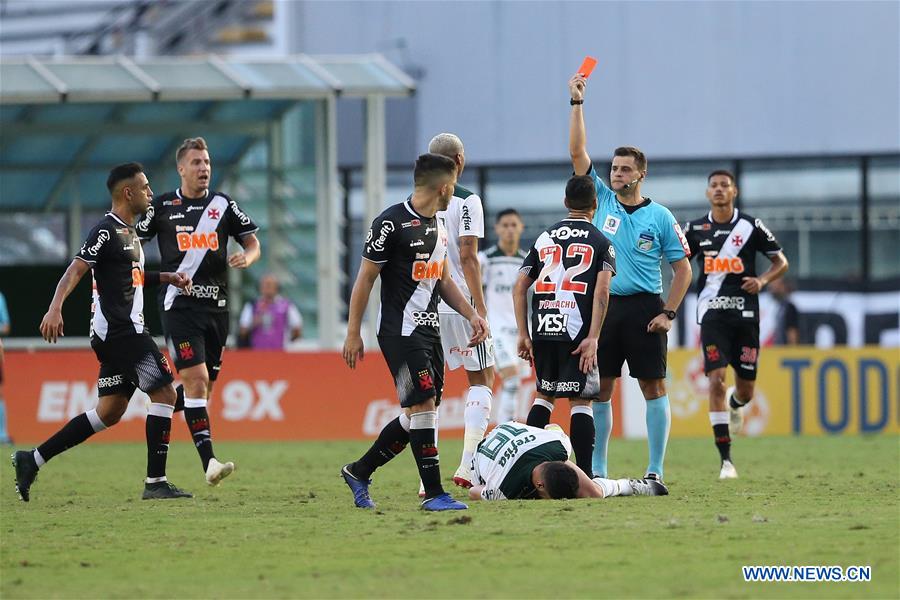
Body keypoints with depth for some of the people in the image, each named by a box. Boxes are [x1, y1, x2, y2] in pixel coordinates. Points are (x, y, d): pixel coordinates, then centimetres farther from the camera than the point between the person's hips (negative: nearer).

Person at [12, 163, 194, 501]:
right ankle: (155, 482, -8)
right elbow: (75, 270, -21)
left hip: (119, 333, 10)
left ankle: (32, 461, 11)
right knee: (164, 394, -9)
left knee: (110, 412, 10)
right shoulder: (106, 231, -11)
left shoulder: (128, 232, 19)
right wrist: (55, 308, -33)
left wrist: (166, 278, 23)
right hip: (119, 330, -10)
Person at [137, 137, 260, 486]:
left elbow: (252, 242, 12)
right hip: (179, 305, -4)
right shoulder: (162, 207, 2)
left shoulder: (223, 205, 9)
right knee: (196, 379, -17)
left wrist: (247, 257, -11)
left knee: (204, 385, 7)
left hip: (216, 306, 4)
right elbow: (133, 243, 11)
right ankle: (208, 463, -22)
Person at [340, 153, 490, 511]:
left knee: (422, 413, 9)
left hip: (429, 331, 9)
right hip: (400, 332, -9)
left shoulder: (438, 226, 14)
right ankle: (433, 494, -11)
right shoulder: (391, 224, -12)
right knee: (423, 406, -14)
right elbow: (365, 279, -9)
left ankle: (359, 472, 23)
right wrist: (353, 334, -10)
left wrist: (471, 314, 10)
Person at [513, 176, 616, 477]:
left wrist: (523, 334, 13)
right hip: (576, 333, -4)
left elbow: (519, 288, 11)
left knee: (544, 395, 19)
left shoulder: (544, 238, 15)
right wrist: (592, 338, -13)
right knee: (580, 399, 0)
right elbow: (601, 292, -9)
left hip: (543, 330, 4)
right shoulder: (600, 242, 3)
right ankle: (584, 474, -4)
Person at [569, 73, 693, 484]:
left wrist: (668, 313, -6)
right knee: (599, 390, 3)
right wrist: (577, 103, -3)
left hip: (644, 308, -3)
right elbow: (577, 152, 4)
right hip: (602, 307, 3)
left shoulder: (659, 217, 1)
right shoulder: (601, 200, 8)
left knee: (653, 388, -2)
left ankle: (655, 472, 2)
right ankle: (597, 472, 8)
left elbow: (683, 268, 3)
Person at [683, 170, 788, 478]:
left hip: (745, 312, 0)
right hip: (712, 312, 0)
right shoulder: (695, 229, 6)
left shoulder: (751, 226, 2)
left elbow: (781, 262, 9)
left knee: (746, 390, 4)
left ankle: (735, 403, 45)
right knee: (716, 380, -16)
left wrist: (762, 280, -10)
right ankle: (725, 459, -13)